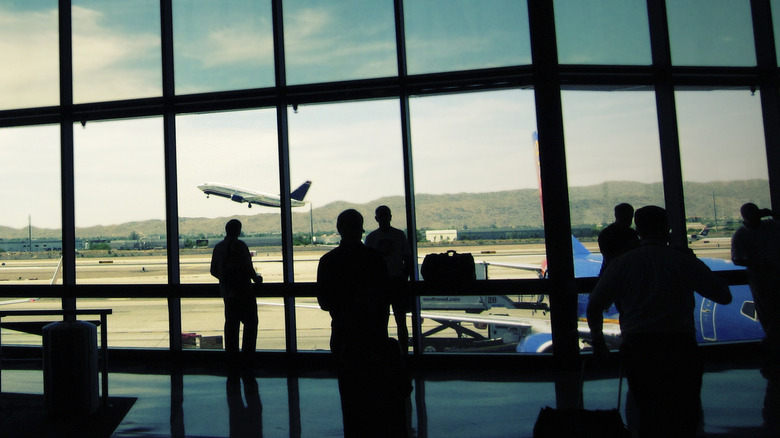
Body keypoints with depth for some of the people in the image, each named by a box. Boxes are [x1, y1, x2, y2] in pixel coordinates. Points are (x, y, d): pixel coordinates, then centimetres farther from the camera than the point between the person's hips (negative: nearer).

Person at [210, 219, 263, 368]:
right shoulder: (239, 245, -15)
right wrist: (256, 278, -1)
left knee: (231, 324, 12)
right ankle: (247, 357, 1)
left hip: (227, 292, 7)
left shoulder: (218, 247, 8)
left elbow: (214, 270, 14)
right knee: (250, 322, 2)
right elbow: (247, 267, -18)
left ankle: (232, 358, 16)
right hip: (243, 291, -7)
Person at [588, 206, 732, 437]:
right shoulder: (685, 260, -4)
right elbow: (724, 296, 3)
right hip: (680, 346, -1)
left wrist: (598, 339, 15)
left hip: (637, 347, 1)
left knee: (648, 412, 16)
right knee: (684, 416, 16)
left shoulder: (621, 263, 0)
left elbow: (594, 306, 0)